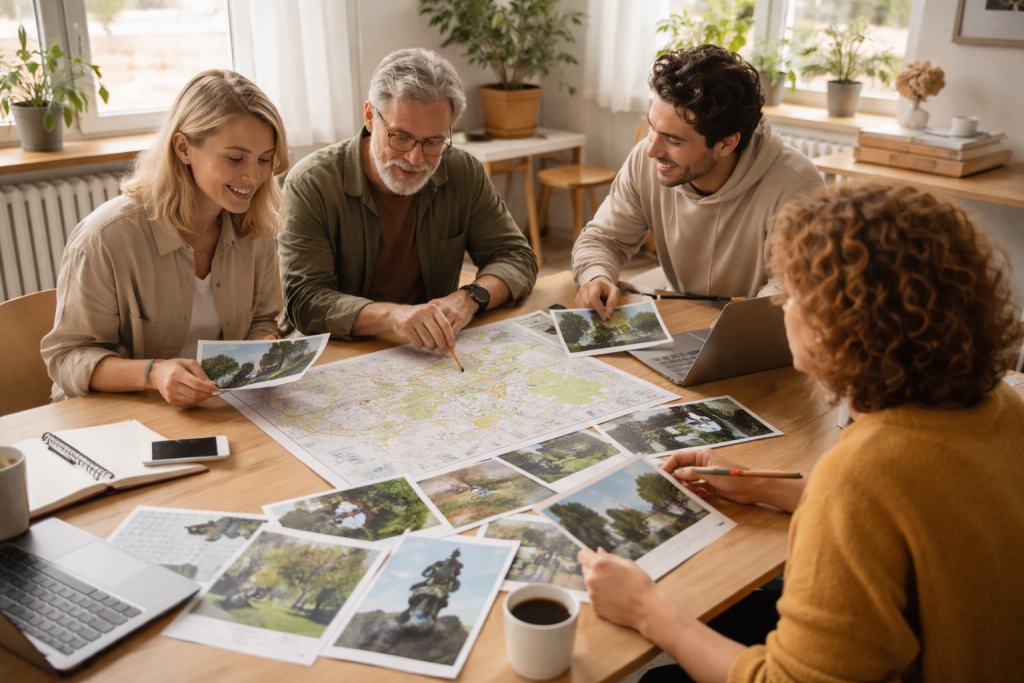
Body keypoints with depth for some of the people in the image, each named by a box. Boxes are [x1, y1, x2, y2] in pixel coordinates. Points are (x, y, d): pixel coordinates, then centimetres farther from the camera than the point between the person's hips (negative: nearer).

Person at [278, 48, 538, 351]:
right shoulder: (310, 185, -13)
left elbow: (517, 257, 1)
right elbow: (304, 301, -20)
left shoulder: (464, 175, -1)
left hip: (432, 355, 2)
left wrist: (470, 298, -20)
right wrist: (391, 315, -37)